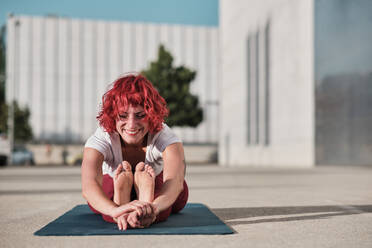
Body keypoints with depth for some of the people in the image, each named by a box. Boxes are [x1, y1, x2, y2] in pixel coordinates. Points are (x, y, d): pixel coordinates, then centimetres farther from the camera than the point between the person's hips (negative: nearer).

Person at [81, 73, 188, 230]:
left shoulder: (165, 137, -31)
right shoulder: (102, 139, -30)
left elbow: (174, 181, -51)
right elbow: (88, 185, -49)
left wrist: (152, 208, -74)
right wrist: (116, 209, -72)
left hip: (160, 196, -1)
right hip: (112, 194, 1)